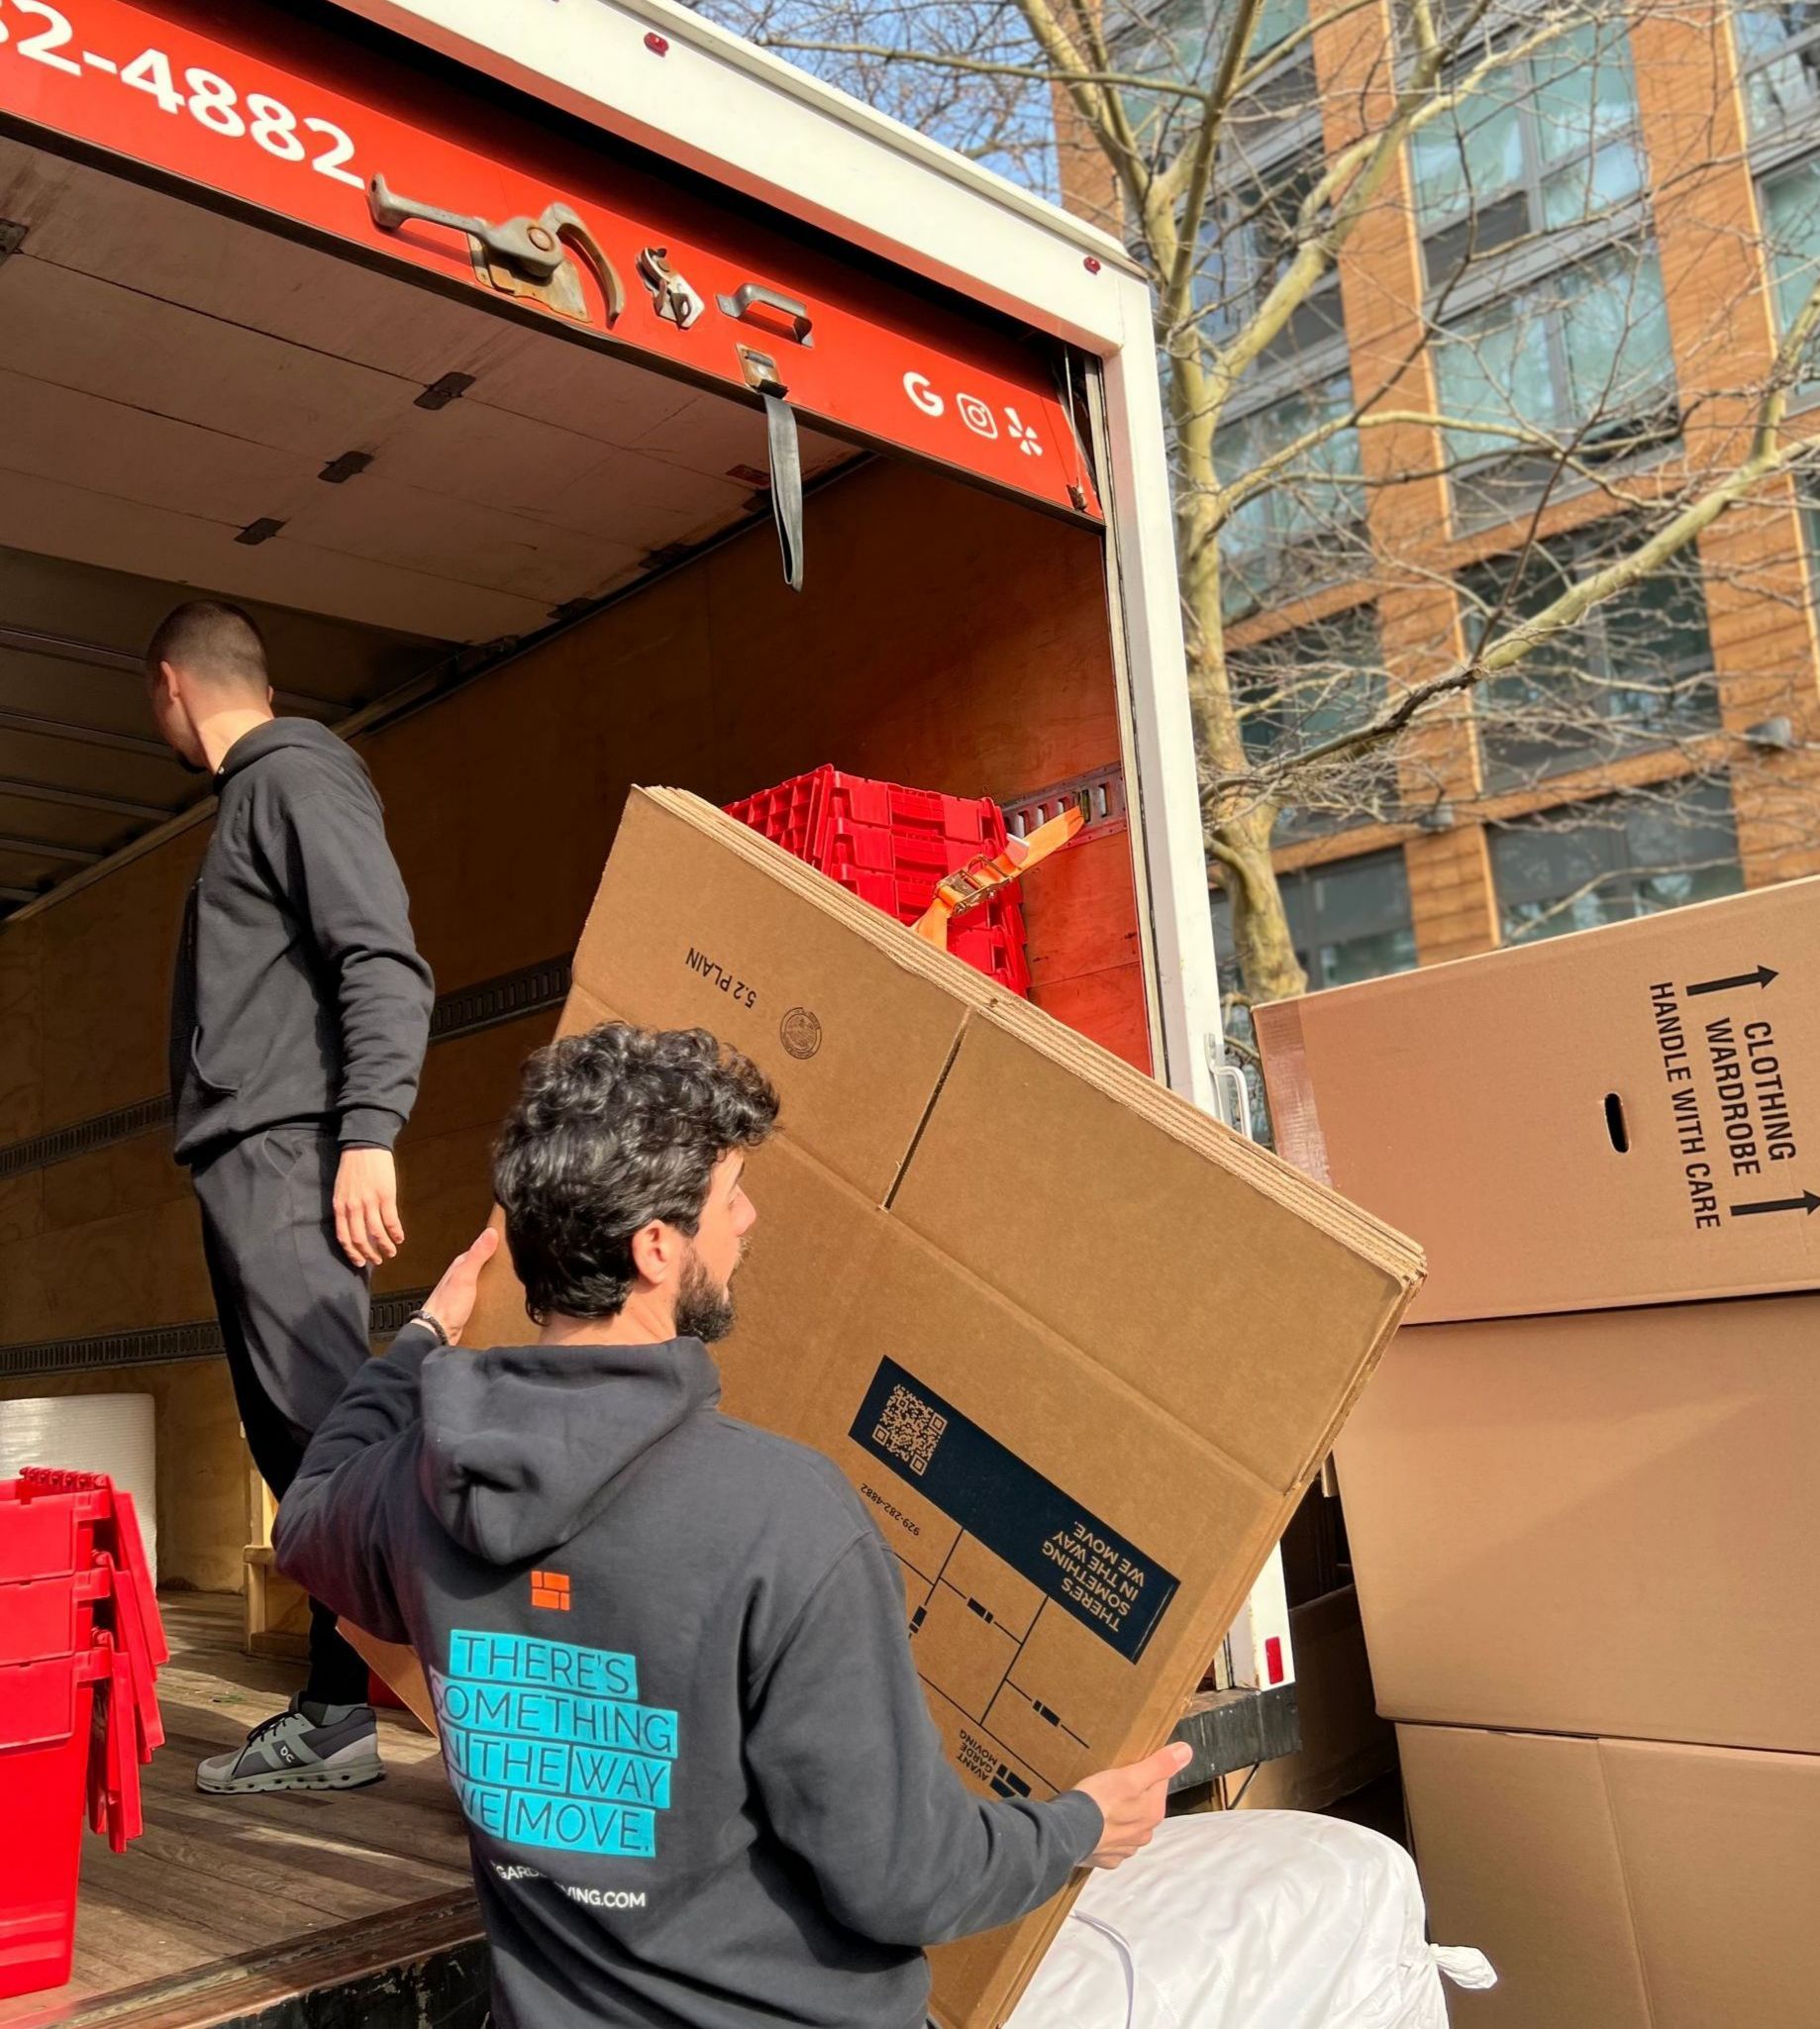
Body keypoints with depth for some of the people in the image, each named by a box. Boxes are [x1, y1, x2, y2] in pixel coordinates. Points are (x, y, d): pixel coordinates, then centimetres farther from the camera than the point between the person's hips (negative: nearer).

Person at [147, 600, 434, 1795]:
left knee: (327, 1421, -18)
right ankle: (334, 1719, 12)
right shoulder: (254, 795, 26)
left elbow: (386, 964, -16)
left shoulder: (297, 774, -4)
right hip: (245, 1159, 10)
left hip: (285, 1149, -10)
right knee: (295, 1444, 8)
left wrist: (370, 1134, -25)